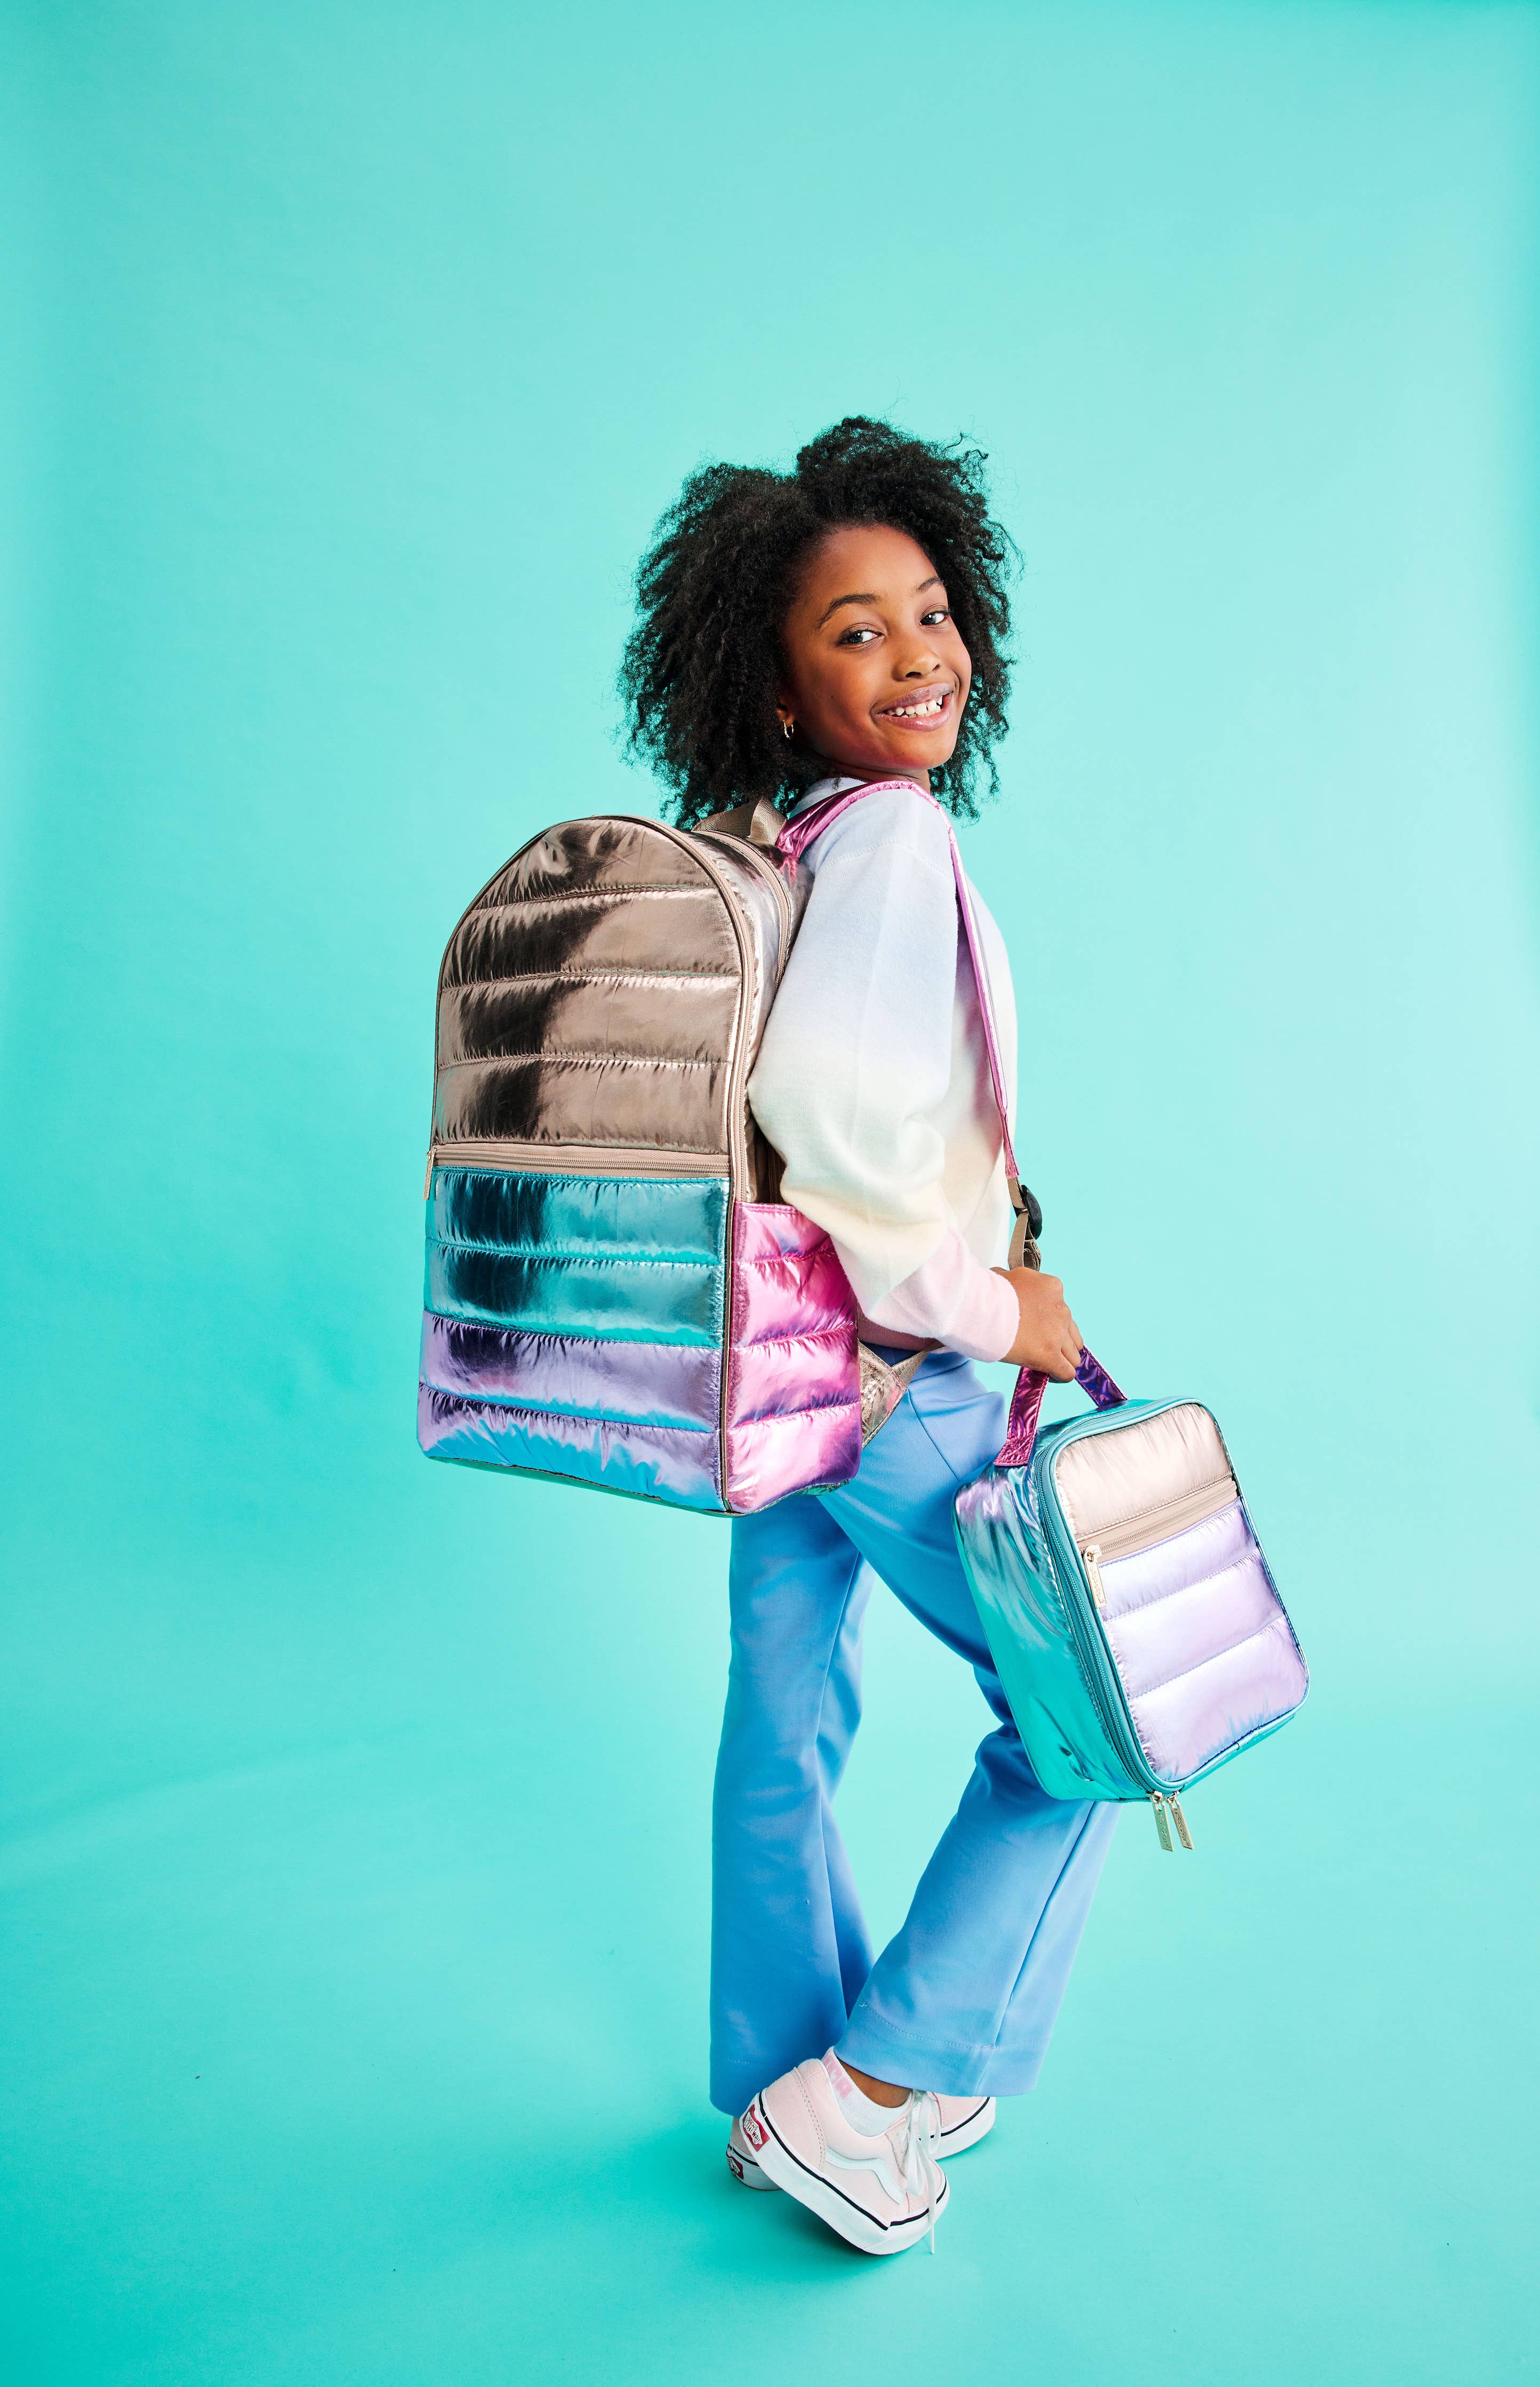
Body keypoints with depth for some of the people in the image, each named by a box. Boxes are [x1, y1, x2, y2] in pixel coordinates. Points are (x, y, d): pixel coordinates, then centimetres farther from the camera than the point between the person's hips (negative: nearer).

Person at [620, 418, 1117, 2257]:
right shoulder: (892, 834, -19)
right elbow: (825, 1096, -35)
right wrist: (984, 1299, -21)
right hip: (891, 1372, -8)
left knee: (784, 1714, 18)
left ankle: (780, 2090, 39)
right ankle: (878, 2090, 17)